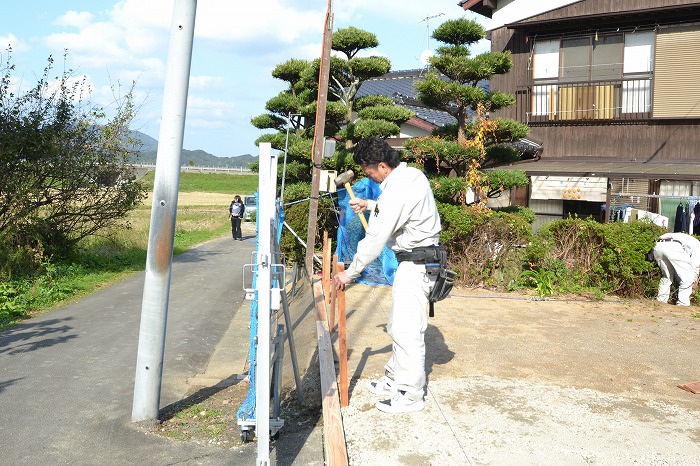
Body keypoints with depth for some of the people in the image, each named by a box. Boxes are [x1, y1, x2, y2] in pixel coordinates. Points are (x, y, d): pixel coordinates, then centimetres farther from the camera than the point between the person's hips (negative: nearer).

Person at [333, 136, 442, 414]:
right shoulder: (413, 174, 7)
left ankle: (410, 395, 7)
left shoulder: (396, 192, -23)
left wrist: (350, 273, -11)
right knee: (397, 326, 18)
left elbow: (374, 240, -20)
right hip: (419, 259, 11)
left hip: (415, 264, -11)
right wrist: (370, 206, 24)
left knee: (408, 330, -4)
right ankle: (395, 380, 29)